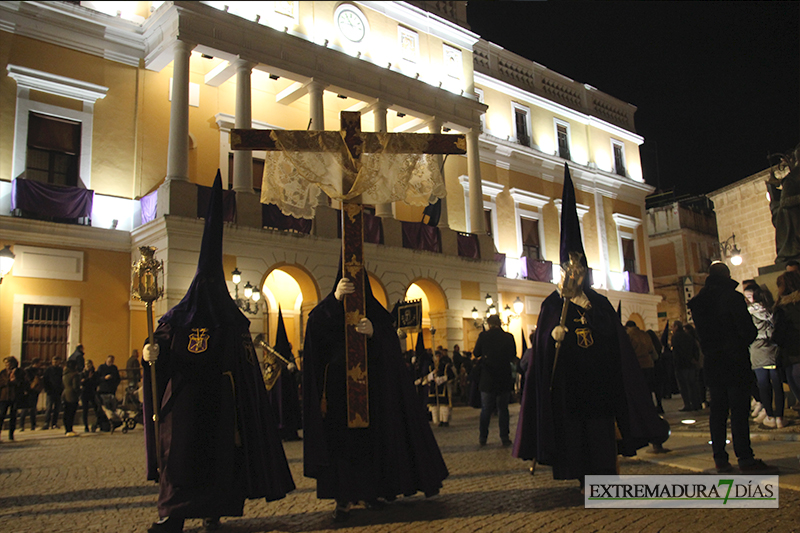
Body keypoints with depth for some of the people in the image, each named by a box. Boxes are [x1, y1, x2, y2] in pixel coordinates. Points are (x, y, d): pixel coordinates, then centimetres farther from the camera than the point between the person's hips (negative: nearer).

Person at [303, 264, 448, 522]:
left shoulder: (375, 310, 9)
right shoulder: (330, 308, 5)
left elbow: (391, 343, -4)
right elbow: (314, 327, -17)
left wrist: (374, 332, -26)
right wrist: (335, 299, -32)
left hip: (370, 386, 2)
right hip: (339, 387, -1)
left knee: (370, 437, 3)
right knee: (340, 438, -5)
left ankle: (369, 491, 17)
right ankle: (343, 497, 0)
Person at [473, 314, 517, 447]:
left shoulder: (483, 336, -9)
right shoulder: (508, 337, -5)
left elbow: (476, 353, 0)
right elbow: (513, 356, 7)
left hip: (487, 379, -1)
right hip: (504, 379, 1)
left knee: (486, 409, 10)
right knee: (503, 408, 10)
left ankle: (483, 438, 13)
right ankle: (504, 438, 10)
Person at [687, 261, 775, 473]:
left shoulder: (698, 302, 9)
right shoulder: (732, 297, -9)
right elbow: (748, 329, -9)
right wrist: (742, 342, 9)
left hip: (712, 364, 5)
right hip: (736, 362, -5)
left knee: (718, 411, 8)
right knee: (739, 411, -3)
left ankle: (720, 458, 10)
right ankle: (745, 458, -1)